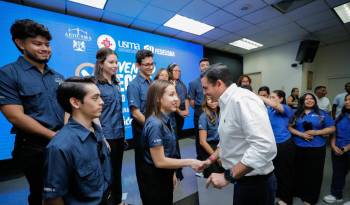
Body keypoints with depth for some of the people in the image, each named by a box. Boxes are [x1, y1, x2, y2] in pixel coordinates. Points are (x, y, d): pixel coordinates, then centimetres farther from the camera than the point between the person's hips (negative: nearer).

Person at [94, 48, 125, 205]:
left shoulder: (116, 84, 9)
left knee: (117, 171, 21)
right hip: (106, 137, -6)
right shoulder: (95, 85, -11)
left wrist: (123, 135, 13)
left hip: (119, 136, 7)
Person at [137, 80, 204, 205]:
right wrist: (189, 162, -21)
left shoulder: (165, 120, -1)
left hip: (164, 176, 8)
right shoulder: (155, 124, -28)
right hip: (153, 180, -8)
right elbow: (159, 161, -25)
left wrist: (171, 173, 14)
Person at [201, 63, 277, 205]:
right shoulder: (226, 104, 6)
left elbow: (265, 146, -32)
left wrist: (228, 176, -27)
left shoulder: (242, 99, -24)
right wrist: (211, 160, 17)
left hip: (256, 182, -8)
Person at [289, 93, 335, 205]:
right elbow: (290, 127, 1)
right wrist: (301, 134, -14)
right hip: (299, 148, 1)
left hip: (316, 148, 0)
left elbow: (332, 128, 1)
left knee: (313, 173, 7)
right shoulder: (296, 113, 4)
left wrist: (316, 132, -12)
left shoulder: (322, 114, 4)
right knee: (299, 171, 11)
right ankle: (298, 192, 30)